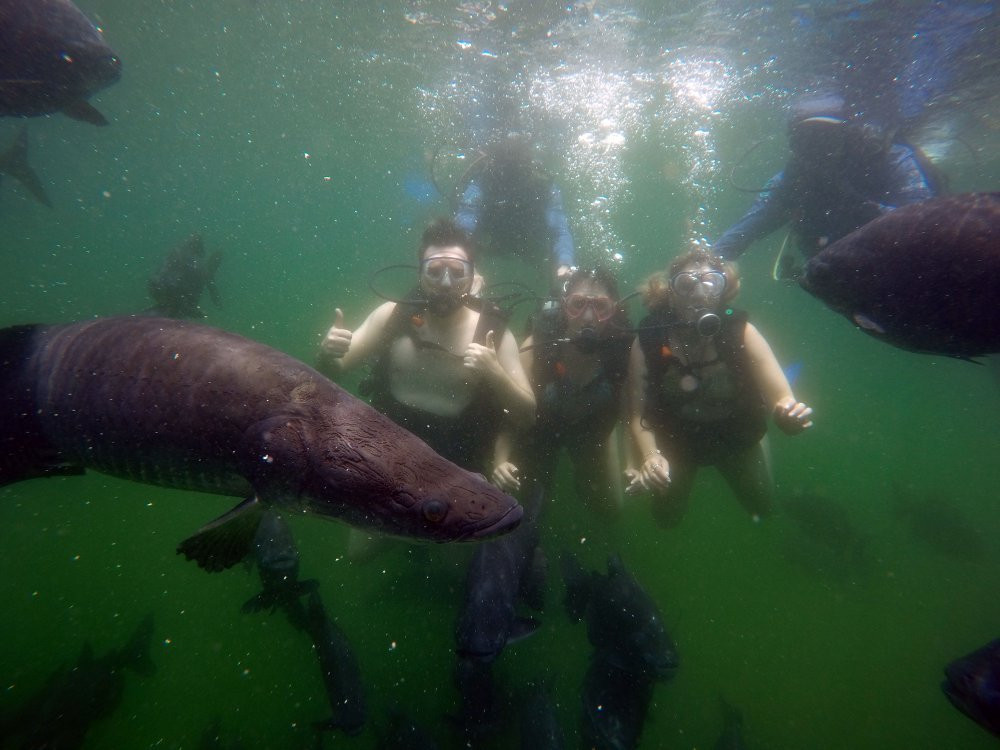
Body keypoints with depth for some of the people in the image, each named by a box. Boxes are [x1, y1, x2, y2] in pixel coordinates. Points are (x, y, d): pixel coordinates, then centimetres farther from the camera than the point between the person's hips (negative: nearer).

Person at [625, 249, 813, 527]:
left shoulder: (741, 333, -29)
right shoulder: (649, 341, -31)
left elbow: (781, 398, -34)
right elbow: (638, 415, -33)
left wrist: (789, 413, -57)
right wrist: (650, 457, -50)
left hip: (736, 439, 1)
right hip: (676, 443, -1)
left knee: (761, 507, 24)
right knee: (667, 517, 17)